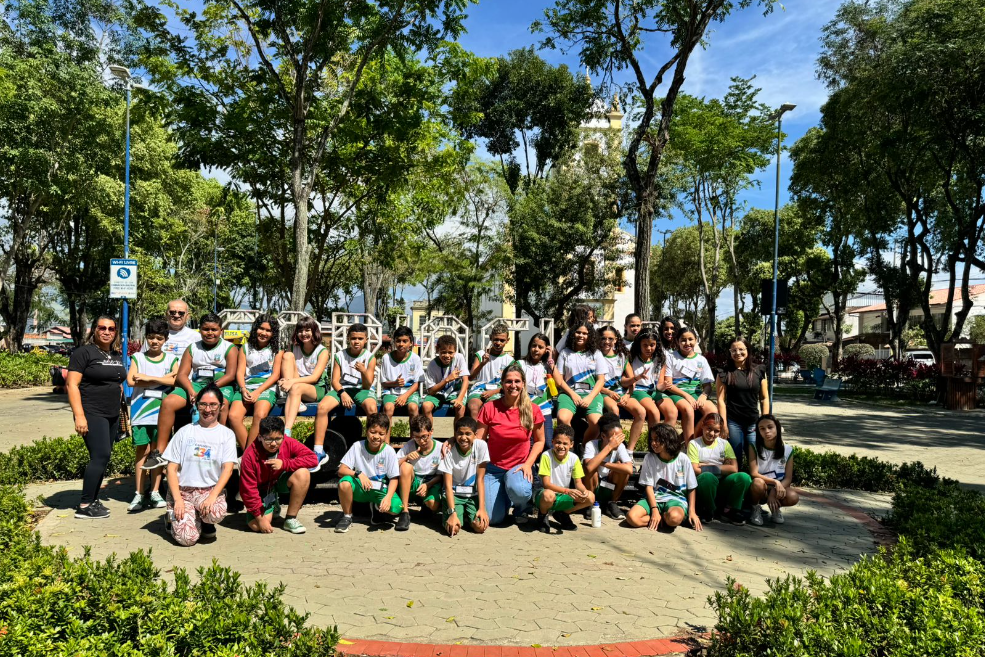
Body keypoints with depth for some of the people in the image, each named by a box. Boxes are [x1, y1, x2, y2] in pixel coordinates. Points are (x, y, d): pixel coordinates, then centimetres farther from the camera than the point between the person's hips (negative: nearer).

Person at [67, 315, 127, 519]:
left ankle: (93, 500, 17)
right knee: (101, 456, -14)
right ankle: (84, 506, -8)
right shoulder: (84, 353, -7)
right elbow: (72, 384, -12)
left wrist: (119, 408, 17)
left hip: (112, 415, 7)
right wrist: (79, 415, -19)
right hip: (92, 414, -7)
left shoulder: (117, 355, 14)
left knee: (101, 458, 9)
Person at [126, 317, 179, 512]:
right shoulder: (137, 357, 8)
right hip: (141, 411, 0)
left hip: (161, 411, 0)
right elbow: (131, 381, -8)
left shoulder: (171, 359, 8)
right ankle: (139, 494, 6)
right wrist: (163, 379, -9)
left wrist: (148, 378, -12)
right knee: (142, 450, 0)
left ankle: (154, 493, 12)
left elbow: (177, 381, -9)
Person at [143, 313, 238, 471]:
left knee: (222, 404, -38)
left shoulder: (230, 348, 6)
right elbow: (182, 374, 7)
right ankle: (159, 452, -21)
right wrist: (191, 391, -14)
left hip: (221, 385, -3)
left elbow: (230, 375, -6)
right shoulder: (192, 348, 17)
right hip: (195, 384, 4)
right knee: (168, 402, -21)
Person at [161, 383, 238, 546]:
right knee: (187, 538, -21)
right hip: (182, 489, 0)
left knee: (216, 513, -35)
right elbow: (172, 468, 2)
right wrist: (177, 500, -11)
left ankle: (205, 521, 4)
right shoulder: (185, 432, 6)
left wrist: (212, 496, -21)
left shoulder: (227, 434, 5)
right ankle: (174, 518, 15)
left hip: (211, 489, 0)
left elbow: (228, 469, -5)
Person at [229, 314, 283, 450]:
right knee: (233, 416, -27)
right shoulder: (245, 348, 17)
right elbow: (240, 372, 9)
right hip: (245, 387, 2)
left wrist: (258, 392, -11)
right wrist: (243, 390, -12)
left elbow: (276, 375, 2)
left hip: (266, 388, -2)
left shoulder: (277, 350, 11)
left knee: (260, 415, -34)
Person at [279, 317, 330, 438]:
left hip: (317, 389, -4)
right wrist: (286, 382, -24)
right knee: (288, 355, -16)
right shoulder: (294, 348, 8)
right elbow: (286, 369, 1)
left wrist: (293, 381, -30)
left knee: (296, 388, -38)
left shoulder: (322, 351, -4)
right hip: (296, 384, 4)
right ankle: (297, 402, -28)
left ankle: (287, 432, -51)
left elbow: (315, 377, -15)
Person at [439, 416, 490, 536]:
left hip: (473, 494, 1)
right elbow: (448, 485, -17)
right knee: (452, 528, -24)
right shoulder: (449, 451, -14)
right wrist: (452, 513, -29)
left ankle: (467, 516, 10)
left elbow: (480, 479, -9)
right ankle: (459, 513, 10)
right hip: (453, 493, -1)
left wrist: (482, 508, -16)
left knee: (480, 526, -23)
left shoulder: (481, 445, -13)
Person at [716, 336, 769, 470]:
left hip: (753, 423, 2)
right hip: (733, 423, -2)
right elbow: (721, 400, -3)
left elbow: (764, 398, 9)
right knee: (735, 460, 5)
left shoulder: (758, 371, 6)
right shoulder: (725, 373, 0)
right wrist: (724, 425, -7)